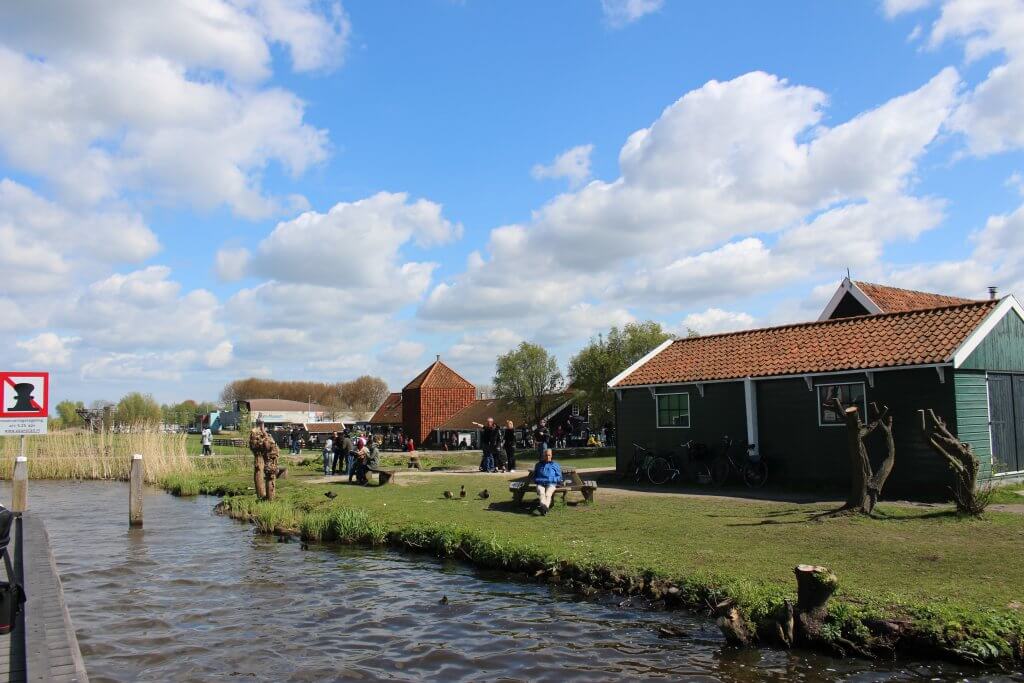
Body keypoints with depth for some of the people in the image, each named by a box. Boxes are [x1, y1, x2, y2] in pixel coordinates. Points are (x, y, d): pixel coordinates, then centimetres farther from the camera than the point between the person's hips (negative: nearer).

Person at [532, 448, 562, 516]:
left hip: (551, 484, -1)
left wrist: (551, 479, -1)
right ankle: (543, 506, -58)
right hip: (540, 484, 1)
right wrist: (538, 480, 7)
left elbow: (559, 477, 16)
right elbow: (534, 476, 28)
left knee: (548, 494, -33)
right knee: (541, 493, -34)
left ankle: (545, 507, -58)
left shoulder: (556, 465, 22)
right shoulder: (539, 465, 26)